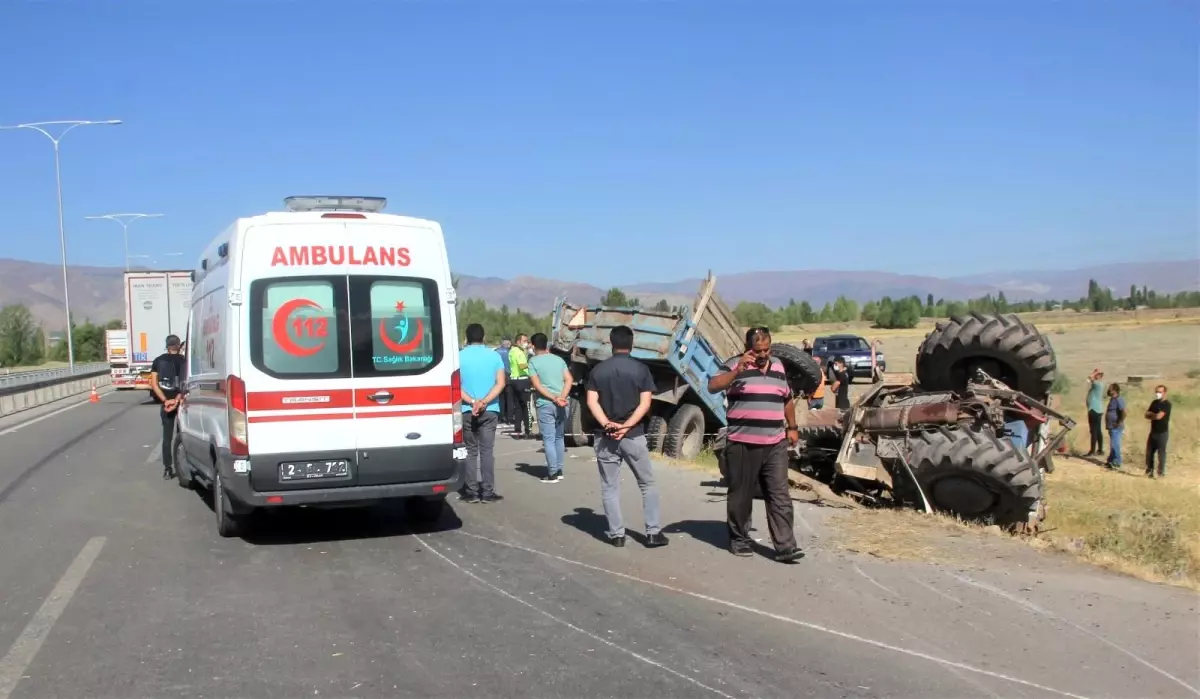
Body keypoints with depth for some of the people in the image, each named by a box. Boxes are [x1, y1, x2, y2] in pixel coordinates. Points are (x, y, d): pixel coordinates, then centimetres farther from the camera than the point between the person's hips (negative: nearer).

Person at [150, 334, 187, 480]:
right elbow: (186, 383, -15)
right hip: (182, 402, -2)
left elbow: (154, 384, -2)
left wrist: (165, 400, -8)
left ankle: (167, 469, 4)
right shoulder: (184, 361, -3)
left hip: (166, 403, 2)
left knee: (167, 436, 8)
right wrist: (178, 399, -18)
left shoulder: (158, 361, 5)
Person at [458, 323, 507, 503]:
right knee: (487, 451, 2)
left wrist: (472, 402, -14)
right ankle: (488, 492, 0)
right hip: (490, 410, 0)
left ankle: (472, 492, 6)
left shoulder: (459, 356, -1)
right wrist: (484, 401, -14)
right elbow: (500, 383, -7)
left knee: (470, 451, 8)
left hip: (466, 411, 0)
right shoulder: (494, 356, 2)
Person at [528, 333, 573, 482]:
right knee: (559, 437, 16)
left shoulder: (533, 361, -2)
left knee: (549, 439, -2)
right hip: (561, 405, 5)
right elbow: (569, 380, 0)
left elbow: (537, 385, -11)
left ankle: (552, 474, -3)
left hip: (545, 404, -5)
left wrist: (554, 399, -14)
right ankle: (559, 470, 20)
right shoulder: (559, 359, 11)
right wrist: (562, 397, -10)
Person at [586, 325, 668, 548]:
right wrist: (627, 426, -14)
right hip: (634, 435, -1)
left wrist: (606, 424, -14)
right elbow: (645, 404, -11)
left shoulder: (598, 370, 4)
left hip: (605, 436, 1)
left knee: (609, 487, 9)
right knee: (648, 484, 10)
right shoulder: (641, 369, -2)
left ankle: (616, 534, 8)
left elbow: (592, 402, -6)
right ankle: (653, 533, 8)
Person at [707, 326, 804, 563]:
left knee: (780, 495, 0)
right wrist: (737, 371, -31)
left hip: (775, 444, 4)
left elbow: (787, 399, 25)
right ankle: (739, 539, 21)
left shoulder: (778, 366, 13)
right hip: (742, 444, -4)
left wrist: (792, 427, 24)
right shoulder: (736, 365, -4)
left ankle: (785, 546, 0)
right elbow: (713, 386, -20)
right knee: (741, 495, 6)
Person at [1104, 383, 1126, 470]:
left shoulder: (1118, 400, -17)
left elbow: (1123, 413, -26)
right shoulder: (1113, 399, 15)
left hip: (1115, 428, -10)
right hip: (1112, 427, 10)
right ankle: (1111, 461, 24)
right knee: (1113, 445, 16)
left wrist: (1119, 423, -22)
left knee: (1115, 445, -6)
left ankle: (1116, 463, -2)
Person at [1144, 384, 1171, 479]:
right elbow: (1147, 415, 7)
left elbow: (1159, 416, -21)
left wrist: (1151, 415, -2)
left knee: (1161, 452, -2)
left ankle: (1161, 472, 5)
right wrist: (1155, 415, -11)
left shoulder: (1167, 404, -11)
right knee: (1149, 451, 10)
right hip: (1153, 431, 7)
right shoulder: (1154, 403, 11)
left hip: (1162, 433, -7)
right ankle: (1149, 470, 22)